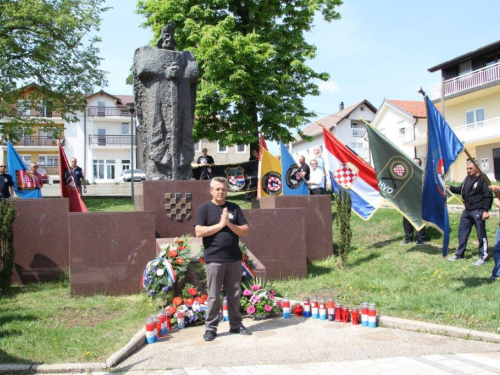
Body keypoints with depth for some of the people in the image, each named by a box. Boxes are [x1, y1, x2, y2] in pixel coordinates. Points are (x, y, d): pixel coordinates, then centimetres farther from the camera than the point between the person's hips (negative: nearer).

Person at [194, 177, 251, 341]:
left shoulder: (234, 208, 8)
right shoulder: (204, 208, 0)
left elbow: (245, 231, 4)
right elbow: (199, 232, -10)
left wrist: (229, 224, -11)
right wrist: (220, 224, -13)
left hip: (234, 259, 3)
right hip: (214, 260, -3)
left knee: (234, 294, 10)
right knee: (214, 296, 2)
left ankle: (236, 325, 22)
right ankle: (211, 328, 12)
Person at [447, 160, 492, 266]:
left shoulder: (482, 179, -13)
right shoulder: (467, 178, 12)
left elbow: (488, 196, -15)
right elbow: (461, 189, 23)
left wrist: (486, 210, -20)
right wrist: (451, 188, 8)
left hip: (478, 211, -8)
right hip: (467, 210, 8)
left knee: (481, 234, -1)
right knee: (462, 232, 14)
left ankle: (483, 256, 9)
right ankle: (459, 254, 24)